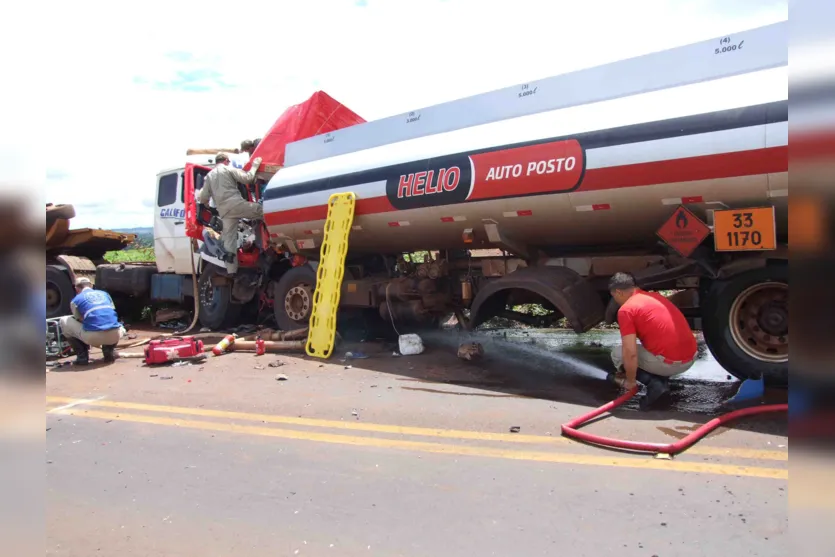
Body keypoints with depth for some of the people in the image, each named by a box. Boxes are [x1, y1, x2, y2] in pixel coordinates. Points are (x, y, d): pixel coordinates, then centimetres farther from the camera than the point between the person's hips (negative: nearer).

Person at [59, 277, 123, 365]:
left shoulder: (75, 300, 14)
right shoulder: (105, 294, 25)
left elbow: (79, 320, 25)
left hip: (93, 337, -4)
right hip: (114, 335, 4)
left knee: (64, 321, 21)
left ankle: (82, 355, 14)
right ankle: (109, 351, 18)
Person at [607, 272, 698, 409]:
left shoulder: (626, 309, -8)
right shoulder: (656, 296, 18)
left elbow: (630, 353, -15)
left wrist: (631, 381, 2)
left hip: (669, 362, -8)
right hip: (691, 358, 8)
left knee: (617, 353, 13)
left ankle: (654, 383, -4)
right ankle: (661, 380, 11)